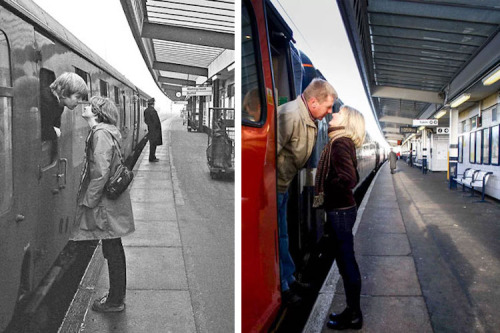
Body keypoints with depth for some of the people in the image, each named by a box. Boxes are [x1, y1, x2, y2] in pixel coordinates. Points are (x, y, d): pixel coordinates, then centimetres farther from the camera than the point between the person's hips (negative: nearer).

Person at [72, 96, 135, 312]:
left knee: (112, 251, 2)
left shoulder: (101, 133, -18)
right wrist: (90, 198, 19)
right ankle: (117, 296, 31)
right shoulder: (105, 132, 12)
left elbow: (101, 172, -23)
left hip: (106, 203, -10)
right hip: (110, 199, 10)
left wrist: (89, 201, -16)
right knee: (114, 249, 17)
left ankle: (115, 302, 16)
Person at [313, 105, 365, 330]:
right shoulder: (344, 142, 11)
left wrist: (323, 196, -14)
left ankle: (354, 316, 17)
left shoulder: (339, 143, -17)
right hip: (342, 209, 9)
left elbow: (348, 180, -26)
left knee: (346, 262, 2)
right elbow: (352, 178, 17)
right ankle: (352, 311, 29)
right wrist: (327, 195, 10)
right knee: (345, 261, 16)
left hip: (340, 211, -9)